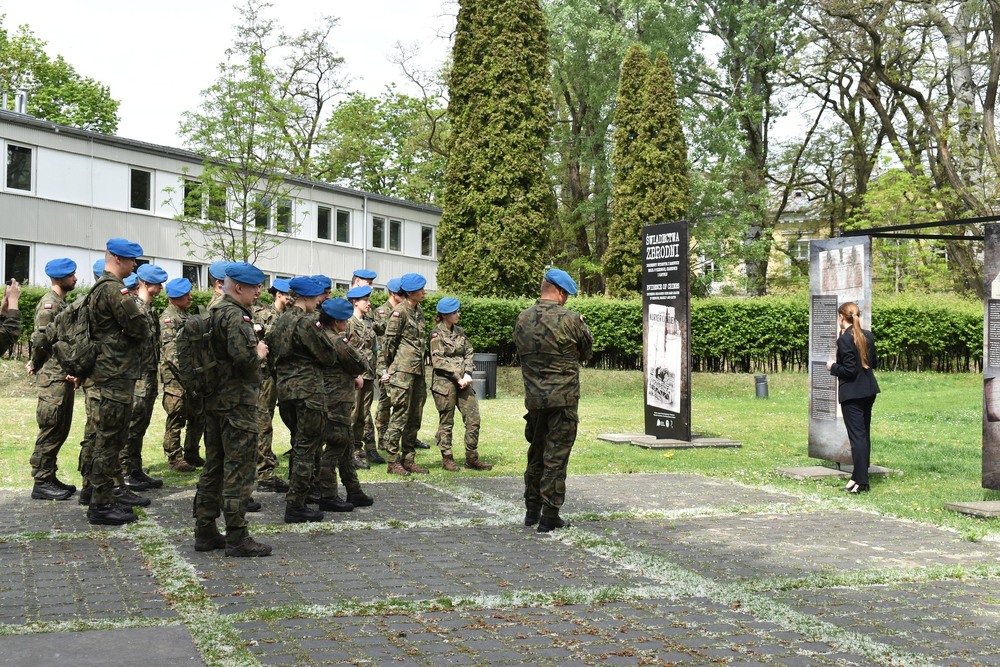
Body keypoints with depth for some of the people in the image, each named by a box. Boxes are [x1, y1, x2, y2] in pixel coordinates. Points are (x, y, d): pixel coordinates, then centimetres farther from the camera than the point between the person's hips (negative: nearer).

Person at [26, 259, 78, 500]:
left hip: (64, 377, 9)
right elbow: (40, 339, -18)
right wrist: (36, 364, -6)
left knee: (61, 430, 13)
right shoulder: (49, 303, -12)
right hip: (53, 378, -9)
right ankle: (41, 482, -1)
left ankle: (49, 478, 20)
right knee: (51, 429, -6)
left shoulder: (63, 303, 18)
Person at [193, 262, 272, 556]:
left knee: (214, 467, 15)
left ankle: (205, 532, 21)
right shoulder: (236, 316, -16)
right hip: (237, 402, -10)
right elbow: (243, 356, -29)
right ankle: (237, 537, -1)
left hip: (214, 400, 10)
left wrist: (254, 351, 11)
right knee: (239, 470, -5)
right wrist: (259, 353, -10)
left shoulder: (214, 312, 15)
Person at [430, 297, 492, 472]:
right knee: (446, 422, 2)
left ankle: (472, 459, 9)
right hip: (444, 382, -6)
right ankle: (447, 459, 12)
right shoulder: (437, 334, -5)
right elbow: (438, 361, -12)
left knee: (473, 418, 1)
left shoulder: (459, 332, 14)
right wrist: (458, 377, -13)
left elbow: (469, 353, 11)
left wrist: (467, 374, -5)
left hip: (463, 382, 6)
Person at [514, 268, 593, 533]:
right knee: (556, 458, 1)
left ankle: (532, 510, 24)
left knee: (535, 454, 18)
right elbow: (586, 352, 2)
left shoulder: (523, 319, 3)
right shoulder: (571, 319, -11)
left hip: (533, 399, 5)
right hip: (563, 399, -5)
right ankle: (549, 517, 4)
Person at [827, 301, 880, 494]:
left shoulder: (844, 340, -17)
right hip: (868, 390, 8)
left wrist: (833, 367, -3)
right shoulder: (868, 336, 6)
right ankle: (859, 476, 20)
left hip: (852, 394, -8)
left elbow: (849, 370, -19)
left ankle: (861, 482, -5)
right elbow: (874, 363, 13)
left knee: (857, 436, -6)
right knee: (864, 433, 13)